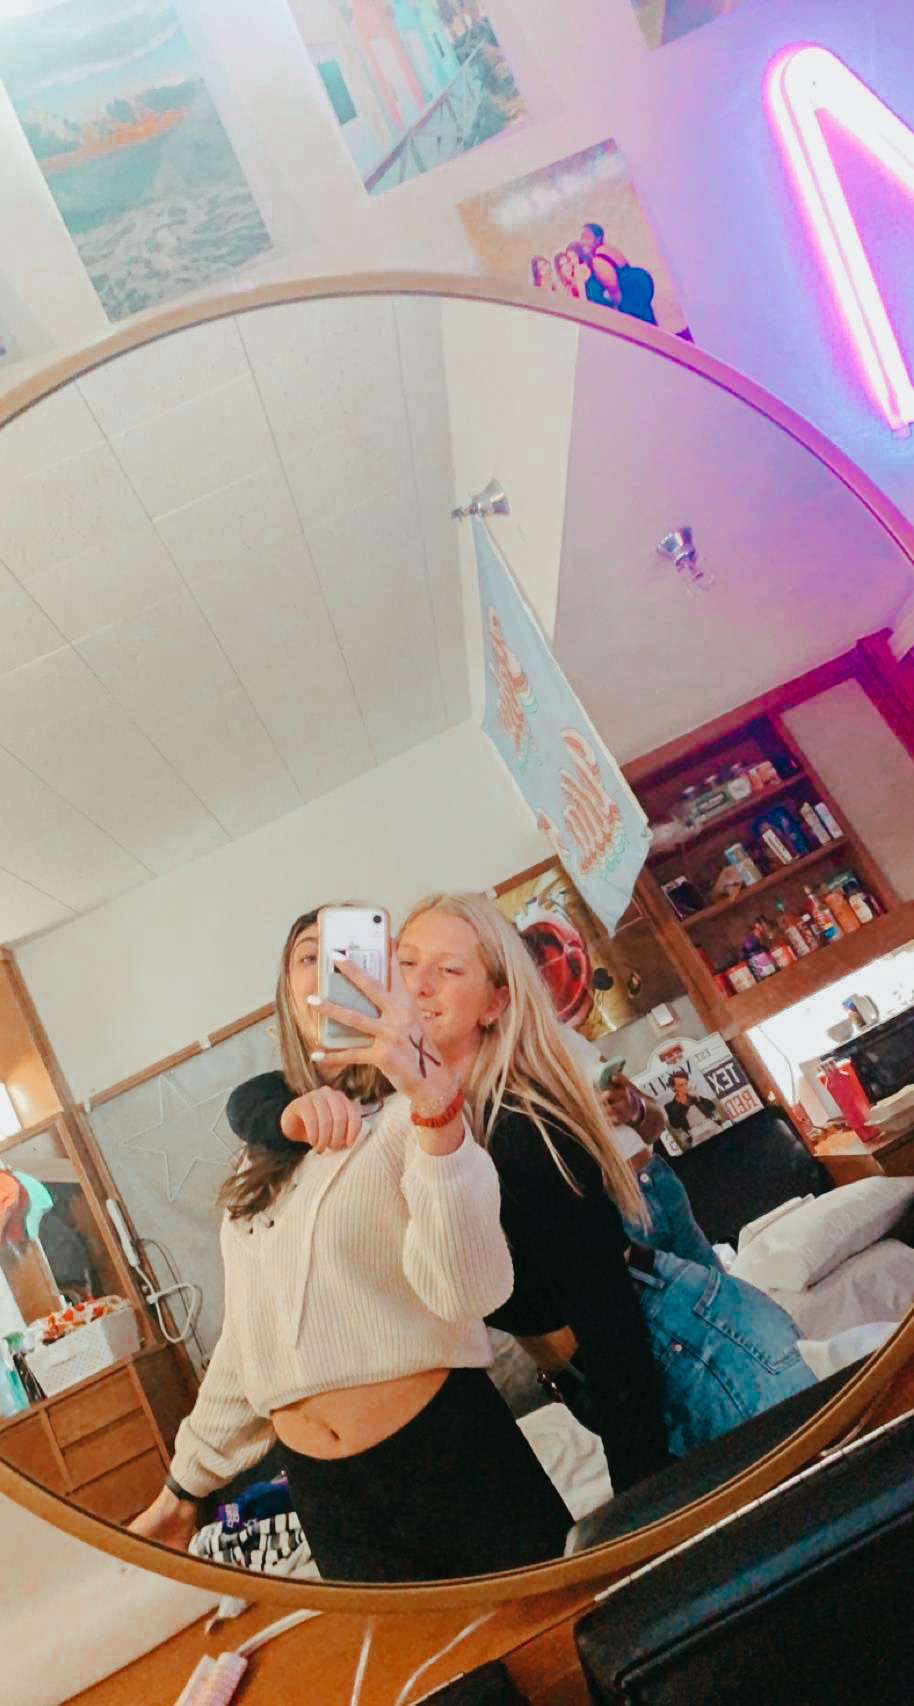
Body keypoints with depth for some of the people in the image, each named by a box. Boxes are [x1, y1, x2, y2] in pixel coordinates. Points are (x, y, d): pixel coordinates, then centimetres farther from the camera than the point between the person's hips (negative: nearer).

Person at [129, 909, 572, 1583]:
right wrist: (183, 1487, 22)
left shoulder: (415, 1116, -9)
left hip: (450, 1455, -5)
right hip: (323, 1494, 5)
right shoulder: (265, 1164, 10)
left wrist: (431, 1099, -41)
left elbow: (468, 1289, -28)